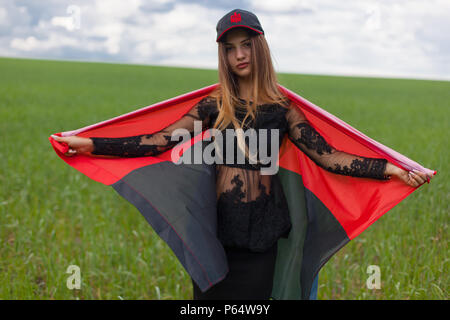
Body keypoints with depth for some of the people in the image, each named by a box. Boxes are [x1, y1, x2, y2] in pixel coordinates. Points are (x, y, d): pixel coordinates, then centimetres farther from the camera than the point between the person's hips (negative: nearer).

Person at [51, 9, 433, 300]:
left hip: (260, 231, 0)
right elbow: (159, 141, -5)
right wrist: (90, 144, -12)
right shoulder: (212, 107, 3)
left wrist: (392, 169, -13)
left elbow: (327, 155, -4)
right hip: (215, 227, 1)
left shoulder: (282, 110, 2)